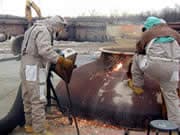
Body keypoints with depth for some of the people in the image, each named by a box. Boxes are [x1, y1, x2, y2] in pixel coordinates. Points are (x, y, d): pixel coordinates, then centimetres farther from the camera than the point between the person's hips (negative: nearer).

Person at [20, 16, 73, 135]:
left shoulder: (36, 29, 19)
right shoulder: (43, 31, -13)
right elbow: (45, 50, -29)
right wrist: (63, 61, -30)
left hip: (28, 68, 10)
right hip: (34, 69, -10)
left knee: (29, 98, 17)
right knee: (38, 100, -7)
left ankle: (30, 125, 29)